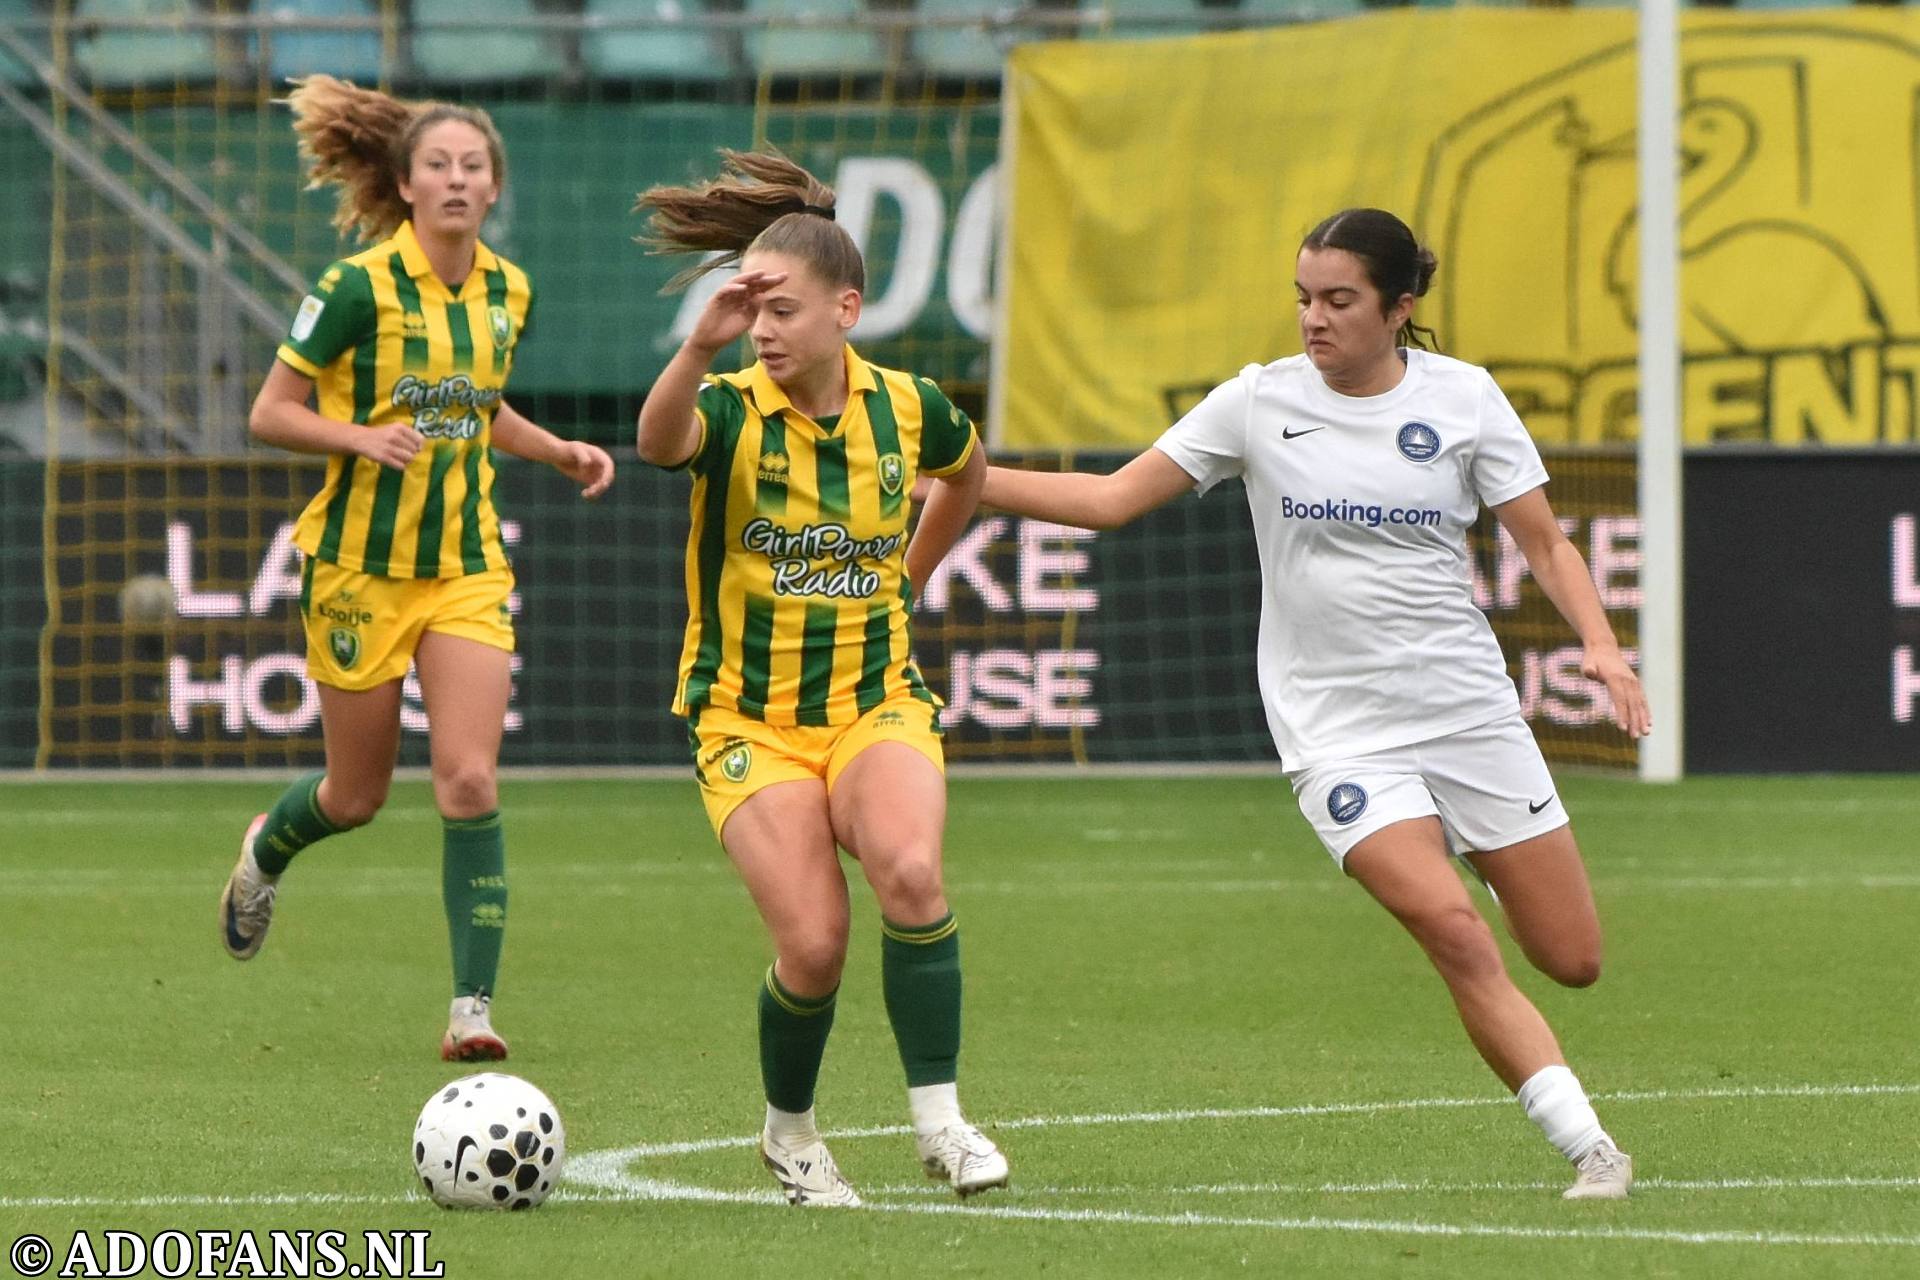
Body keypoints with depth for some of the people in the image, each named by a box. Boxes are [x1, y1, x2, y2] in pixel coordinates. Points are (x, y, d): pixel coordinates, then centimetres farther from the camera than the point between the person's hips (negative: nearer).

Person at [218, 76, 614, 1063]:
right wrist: (365, 436, -25)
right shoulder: (359, 287, -13)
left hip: (467, 564, 3)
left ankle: (471, 1009, -11)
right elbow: (270, 414, -9)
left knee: (470, 780, -12)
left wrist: (559, 452, 5)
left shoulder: (508, 293, 4)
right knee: (358, 794, 9)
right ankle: (263, 855, 44)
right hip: (361, 562, -3)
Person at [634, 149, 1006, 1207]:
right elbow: (659, 442, -39)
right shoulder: (733, 412, -12)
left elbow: (965, 473, 24)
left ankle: (938, 1119, -14)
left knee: (910, 873, -28)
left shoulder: (907, 407, -1)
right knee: (813, 946, -15)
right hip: (748, 717, -2)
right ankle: (790, 1131, 15)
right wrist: (701, 345, -56)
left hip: (879, 703, 2)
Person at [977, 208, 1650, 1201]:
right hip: (1338, 734, -2)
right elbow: (1111, 500, 1)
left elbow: (1544, 542, 4)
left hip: (1469, 709, 2)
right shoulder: (1260, 403, -2)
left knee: (1572, 958, 1)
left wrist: (1600, 642, -13)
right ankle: (1590, 1148, -15)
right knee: (1455, 934, -22)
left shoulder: (1462, 397, -1)